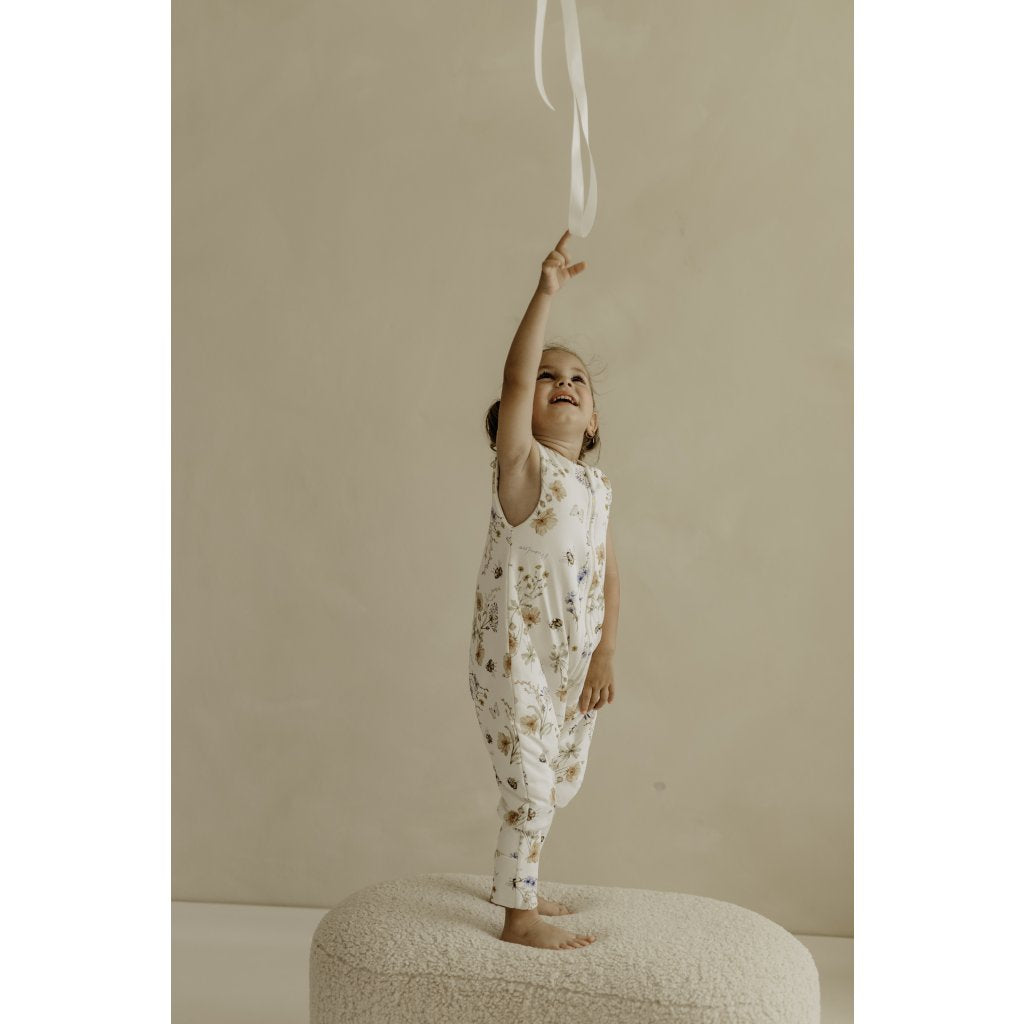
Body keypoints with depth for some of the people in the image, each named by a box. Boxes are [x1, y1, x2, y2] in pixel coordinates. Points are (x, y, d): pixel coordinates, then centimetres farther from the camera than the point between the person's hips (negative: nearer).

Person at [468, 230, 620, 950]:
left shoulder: (597, 485, 8)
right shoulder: (521, 463, -10)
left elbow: (608, 574, 6)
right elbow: (516, 378, -25)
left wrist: (606, 655, -3)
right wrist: (547, 294, -31)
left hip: (575, 657, 7)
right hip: (518, 655, -7)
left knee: (560, 781, 17)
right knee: (531, 784, -2)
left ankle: (517, 882, 37)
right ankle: (519, 916, 12)